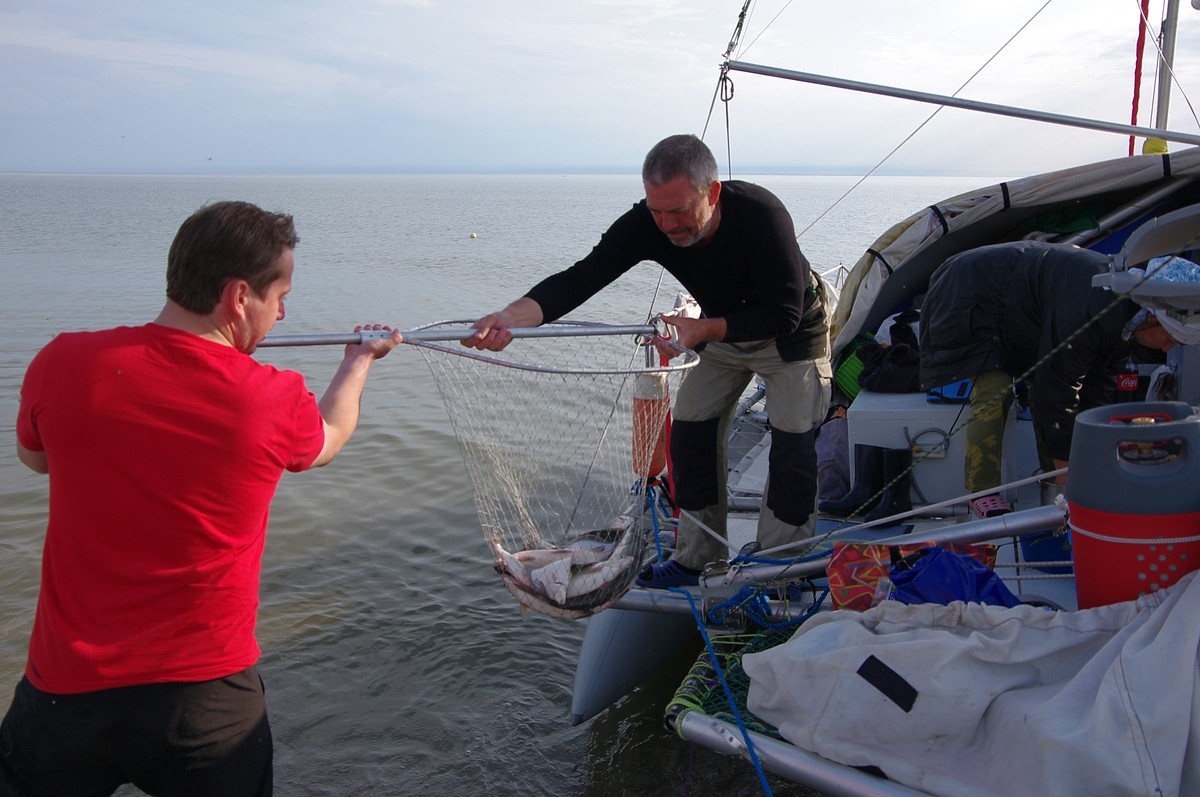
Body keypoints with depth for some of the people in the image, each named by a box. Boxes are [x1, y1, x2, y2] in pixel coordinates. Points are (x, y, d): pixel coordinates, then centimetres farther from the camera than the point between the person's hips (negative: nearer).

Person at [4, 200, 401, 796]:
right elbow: (325, 440, 10)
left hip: (65, 694, 2)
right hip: (211, 697, -1)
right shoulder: (273, 402, -16)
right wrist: (359, 363, 29)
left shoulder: (62, 364, -13)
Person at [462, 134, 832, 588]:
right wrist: (512, 317, -50)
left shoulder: (762, 215, -38)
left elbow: (784, 314, -32)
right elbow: (582, 278, -33)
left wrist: (703, 329, -41)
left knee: (792, 446, -7)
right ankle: (698, 560, 15)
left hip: (792, 333, -4)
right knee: (690, 434, 1)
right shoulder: (646, 224, -26)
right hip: (719, 331, 4)